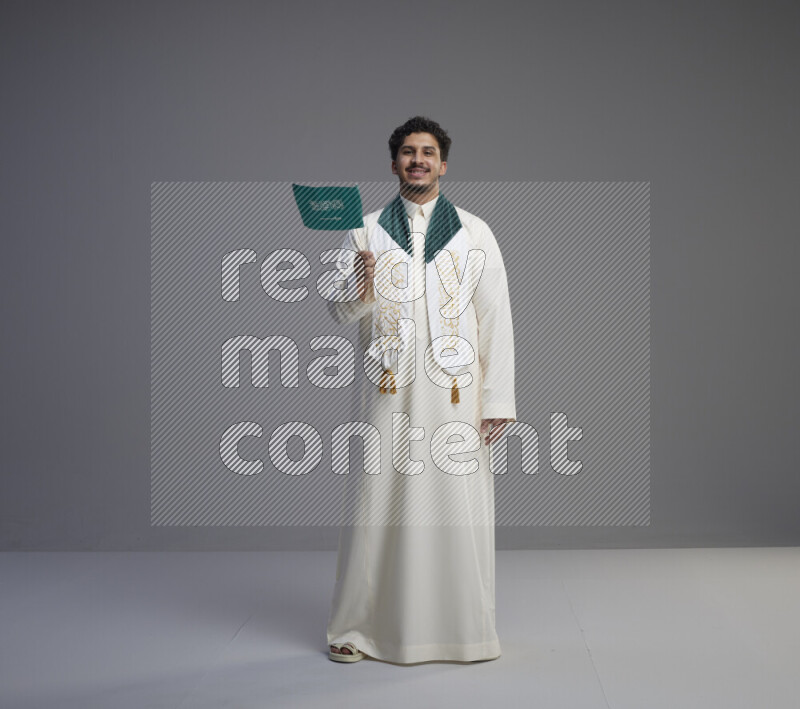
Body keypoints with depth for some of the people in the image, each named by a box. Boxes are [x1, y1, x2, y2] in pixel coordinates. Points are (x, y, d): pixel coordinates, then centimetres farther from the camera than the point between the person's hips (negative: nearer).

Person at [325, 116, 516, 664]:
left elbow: (496, 320, 4)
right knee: (378, 506, 2)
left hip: (455, 395, 0)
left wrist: (497, 401, -3)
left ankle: (466, 630, 15)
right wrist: (362, 290, -17)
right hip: (390, 394, 0)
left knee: (459, 509, 1)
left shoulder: (475, 234, 7)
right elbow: (338, 310, 6)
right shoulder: (366, 232, 9)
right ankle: (359, 627, 16)